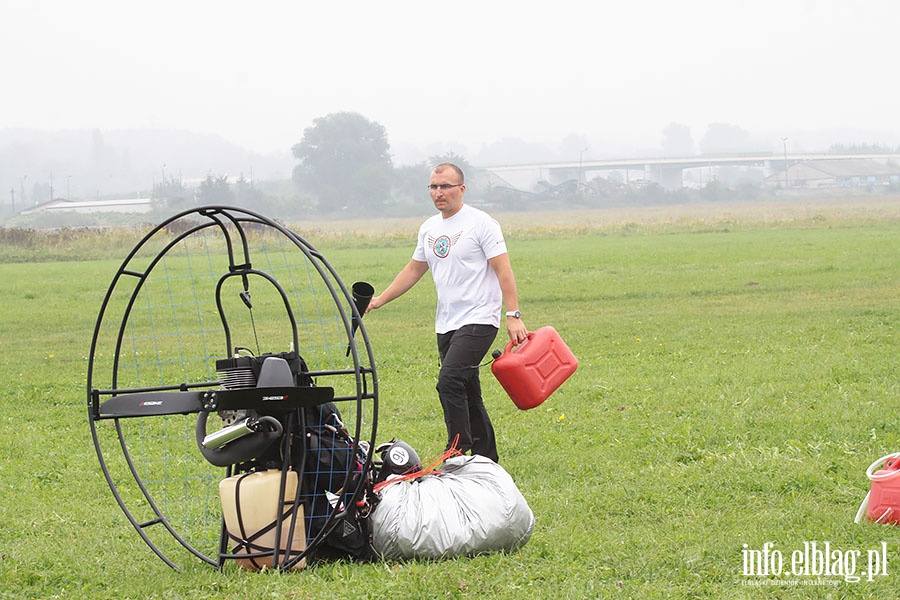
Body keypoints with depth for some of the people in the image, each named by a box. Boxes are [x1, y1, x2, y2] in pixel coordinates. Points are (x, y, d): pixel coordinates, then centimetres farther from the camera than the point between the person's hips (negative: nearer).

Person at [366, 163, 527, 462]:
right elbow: (414, 270, 25)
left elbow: (503, 271, -10)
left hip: (478, 321, -8)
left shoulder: (481, 223, -7)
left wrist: (513, 316, -18)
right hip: (446, 324, 8)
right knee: (467, 396, 10)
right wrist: (379, 300, 19)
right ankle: (487, 460, 18)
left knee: (449, 383, -22)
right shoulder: (429, 229, 14)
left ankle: (458, 454, -20)